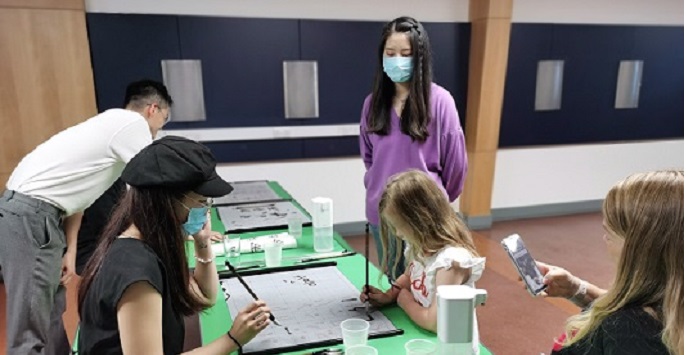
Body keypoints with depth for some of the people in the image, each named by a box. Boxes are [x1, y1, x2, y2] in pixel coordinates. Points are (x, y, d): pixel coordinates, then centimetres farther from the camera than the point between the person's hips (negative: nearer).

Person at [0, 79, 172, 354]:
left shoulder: (113, 123, 18)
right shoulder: (134, 123, -9)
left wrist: (71, 249, 13)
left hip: (35, 211, 10)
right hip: (30, 215, -10)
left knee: (51, 316, 17)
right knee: (31, 331, -4)